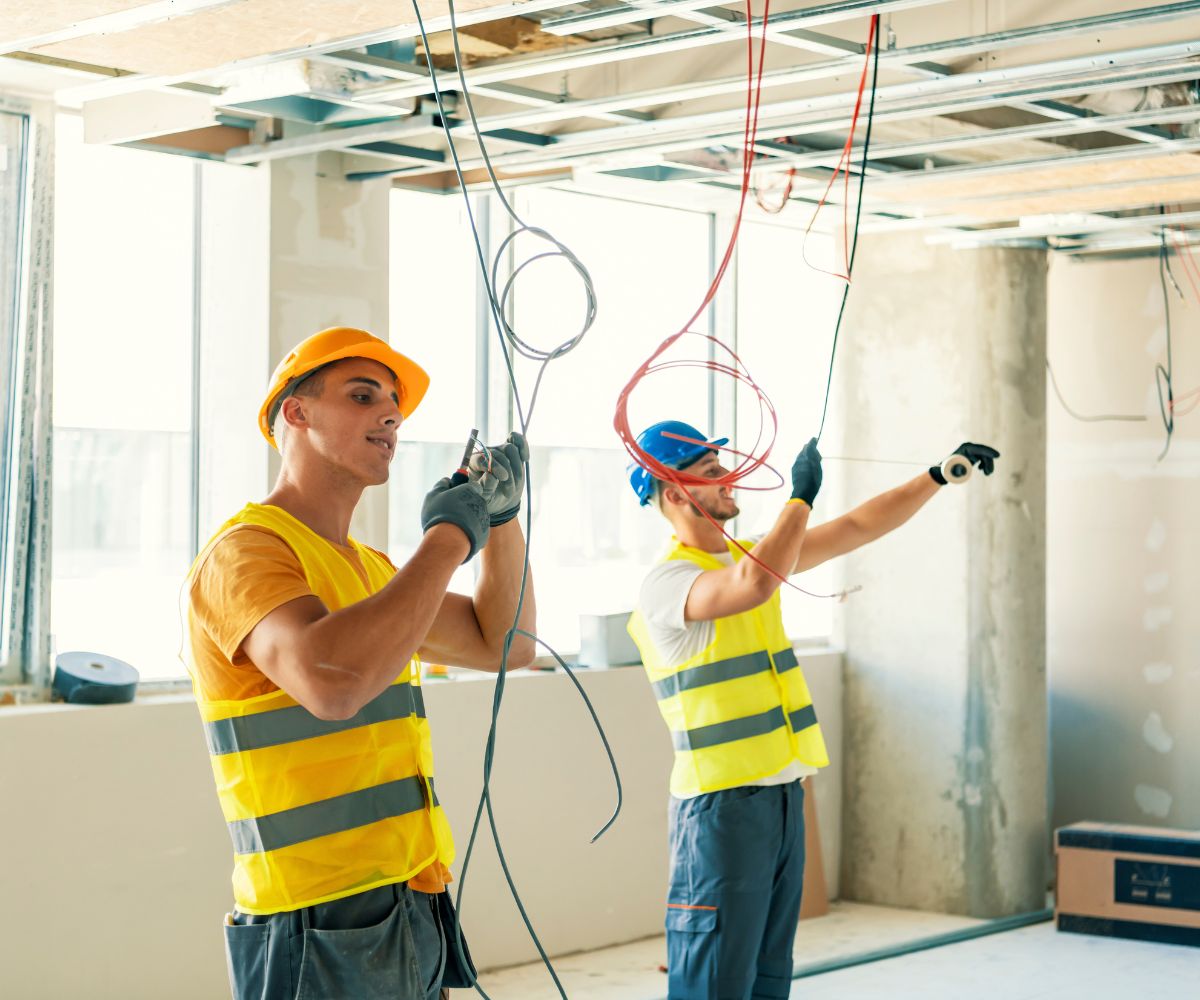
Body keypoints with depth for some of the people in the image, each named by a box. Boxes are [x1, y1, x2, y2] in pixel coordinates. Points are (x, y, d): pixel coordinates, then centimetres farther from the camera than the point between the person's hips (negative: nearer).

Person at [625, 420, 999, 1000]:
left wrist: (938, 477, 14)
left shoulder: (749, 553, 13)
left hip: (784, 794, 9)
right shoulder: (667, 582, -13)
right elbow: (755, 584, -33)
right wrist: (801, 496, -22)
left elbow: (856, 528, 18)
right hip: (721, 803, -9)